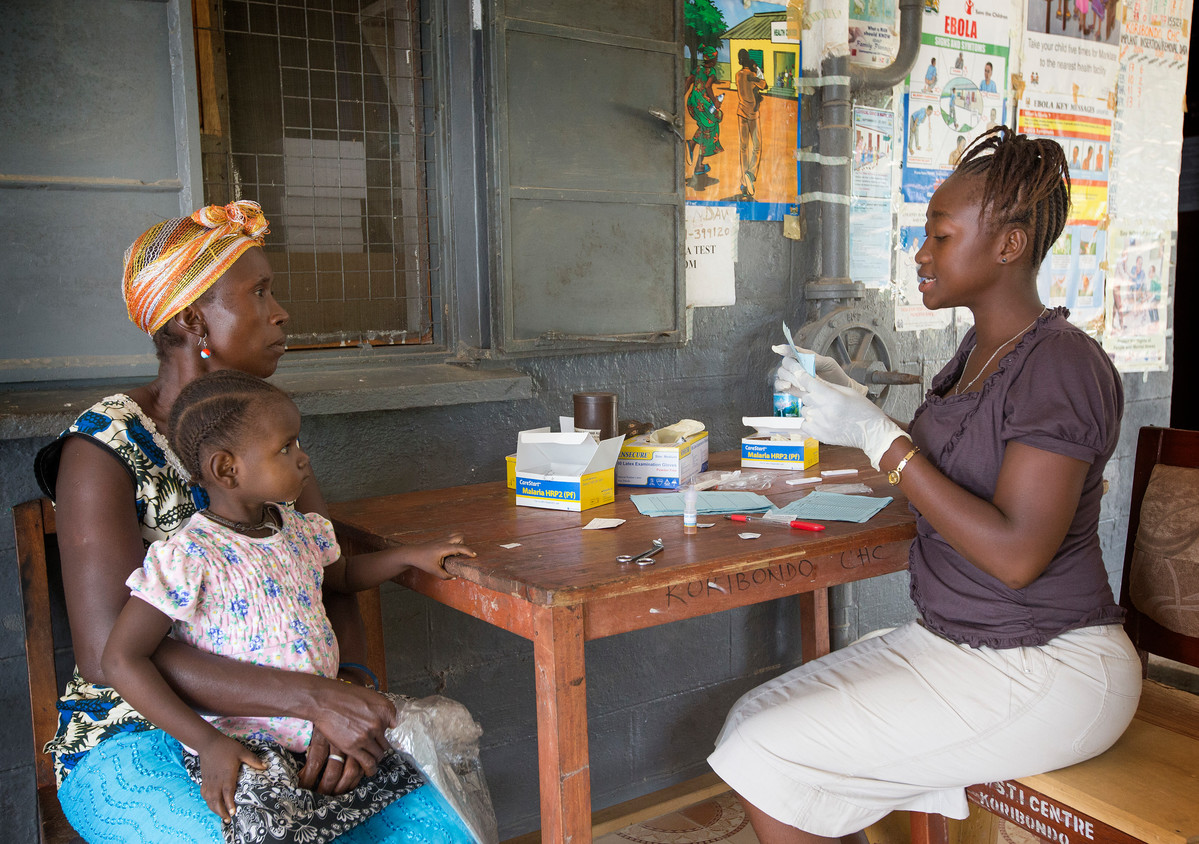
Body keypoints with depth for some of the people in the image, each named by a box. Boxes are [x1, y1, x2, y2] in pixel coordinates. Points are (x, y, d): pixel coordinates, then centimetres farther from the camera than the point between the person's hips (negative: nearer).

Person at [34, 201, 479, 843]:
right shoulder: (106, 448, -13)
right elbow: (109, 653, -23)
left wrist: (350, 689, -19)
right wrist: (313, 697, -31)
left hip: (267, 721, 5)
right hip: (134, 740, -4)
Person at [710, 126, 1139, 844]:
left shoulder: (1062, 365, -19)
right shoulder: (981, 347, 9)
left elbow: (1015, 555, -25)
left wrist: (879, 435, -24)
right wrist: (851, 406, 9)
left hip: (1043, 675, -8)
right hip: (952, 642, 9)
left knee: (763, 759, -16)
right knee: (753, 722, -2)